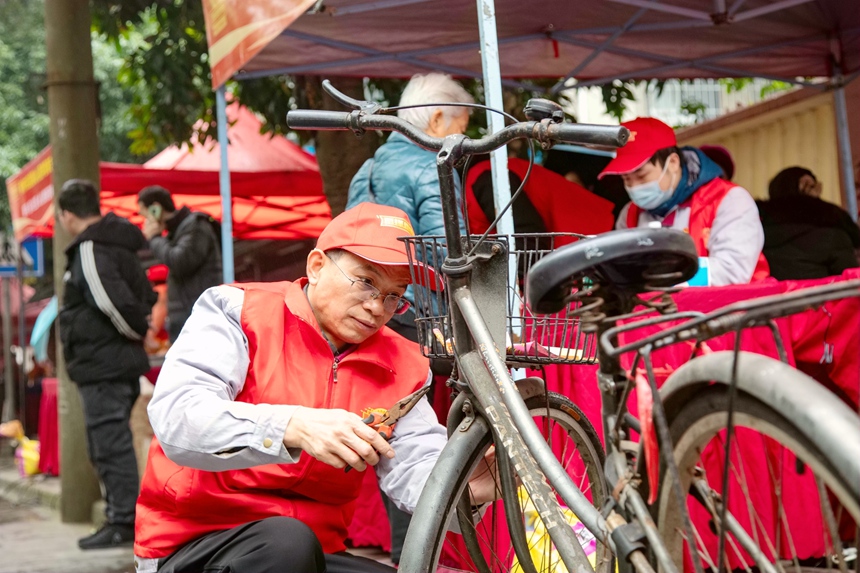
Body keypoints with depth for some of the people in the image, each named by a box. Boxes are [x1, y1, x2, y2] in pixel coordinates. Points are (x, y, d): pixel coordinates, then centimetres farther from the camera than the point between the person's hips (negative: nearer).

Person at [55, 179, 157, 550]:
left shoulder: (90, 251, -16)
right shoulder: (118, 246, 15)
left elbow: (116, 304, -26)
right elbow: (145, 297, 22)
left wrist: (136, 333, -10)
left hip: (102, 366, -10)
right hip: (120, 363, 10)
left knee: (110, 445, -6)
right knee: (112, 445, 16)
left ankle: (123, 522, -3)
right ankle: (122, 515, 22)